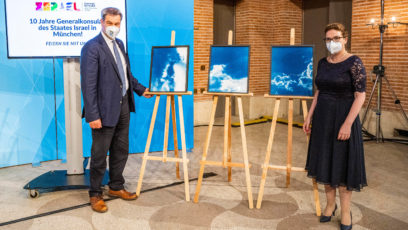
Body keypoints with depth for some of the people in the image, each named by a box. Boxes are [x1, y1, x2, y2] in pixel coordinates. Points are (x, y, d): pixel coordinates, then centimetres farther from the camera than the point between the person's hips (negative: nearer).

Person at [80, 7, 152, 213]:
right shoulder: (92, 48, -14)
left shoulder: (119, 44, 12)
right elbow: (88, 84, -18)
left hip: (123, 106, 8)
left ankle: (116, 187, 34)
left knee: (121, 150, 17)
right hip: (105, 110, -8)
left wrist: (140, 89, 18)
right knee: (99, 155, 5)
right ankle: (95, 194, 21)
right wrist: (93, 116, -22)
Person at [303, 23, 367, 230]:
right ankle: (330, 204, 29)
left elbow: (360, 95, -16)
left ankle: (345, 210, 19)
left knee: (342, 163, 3)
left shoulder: (354, 62, -12)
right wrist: (309, 116, 9)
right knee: (324, 161, 12)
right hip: (322, 118, 6)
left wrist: (347, 123, -21)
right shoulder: (323, 63, 7)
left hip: (343, 118, -6)